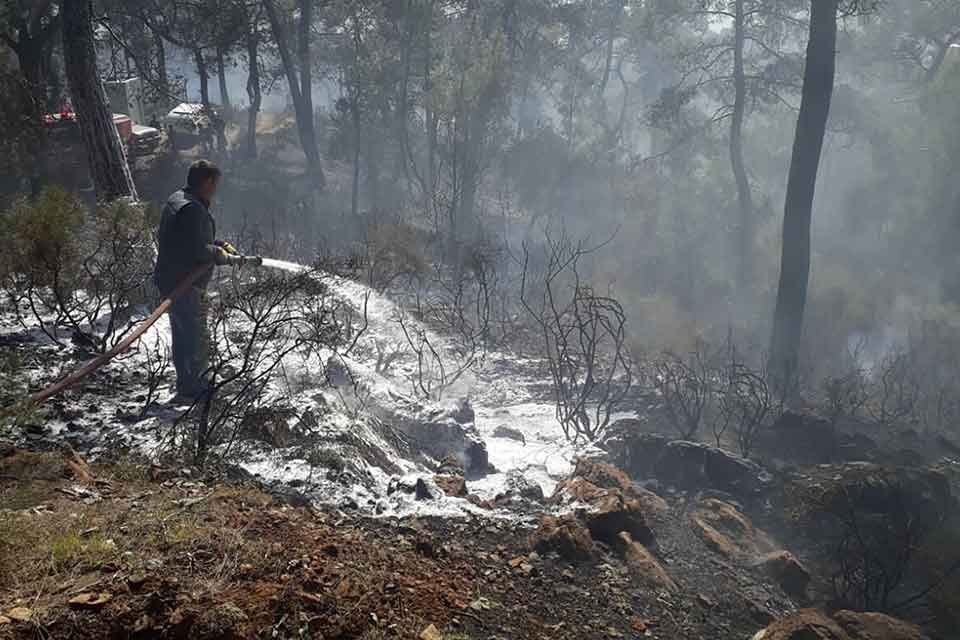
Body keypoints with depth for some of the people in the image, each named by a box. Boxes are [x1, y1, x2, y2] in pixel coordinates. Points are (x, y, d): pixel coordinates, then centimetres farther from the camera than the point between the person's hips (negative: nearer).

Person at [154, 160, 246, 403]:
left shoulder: (178, 199, 13)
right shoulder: (192, 209, -22)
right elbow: (198, 251, -26)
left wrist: (219, 244, 10)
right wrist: (227, 257, -12)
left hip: (170, 280, 11)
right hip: (183, 285, -11)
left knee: (182, 337, 19)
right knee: (197, 339, -4)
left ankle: (186, 387, 31)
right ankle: (192, 390, 3)